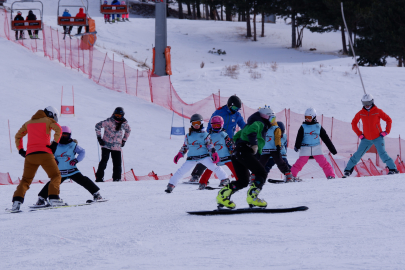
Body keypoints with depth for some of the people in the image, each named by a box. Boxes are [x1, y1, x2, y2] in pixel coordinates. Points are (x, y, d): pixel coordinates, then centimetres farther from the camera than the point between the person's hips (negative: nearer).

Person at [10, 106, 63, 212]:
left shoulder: (28, 123, 22)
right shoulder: (48, 121, 8)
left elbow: (17, 136, 26)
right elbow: (58, 129, -11)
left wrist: (21, 150, 23)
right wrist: (54, 144, -8)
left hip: (30, 155, 4)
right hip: (44, 153, -4)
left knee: (26, 180, 11)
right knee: (56, 176, 7)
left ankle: (17, 200, -8)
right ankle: (53, 198, -13)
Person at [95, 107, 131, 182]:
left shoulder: (124, 123, 2)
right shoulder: (109, 121, -11)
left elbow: (128, 130, 23)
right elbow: (98, 126, -4)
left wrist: (124, 140, 18)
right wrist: (99, 137, -6)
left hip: (117, 147, 4)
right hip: (106, 145, -4)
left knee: (117, 164, 0)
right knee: (104, 161, -12)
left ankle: (116, 179, 10)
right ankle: (99, 177, -7)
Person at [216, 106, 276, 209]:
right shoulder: (260, 123, 0)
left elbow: (236, 136, 33)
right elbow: (251, 130, -21)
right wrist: (254, 144, -22)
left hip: (237, 154, 10)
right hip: (246, 153, -10)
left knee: (243, 181, 12)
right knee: (262, 173, -11)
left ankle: (223, 196, 1)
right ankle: (252, 197, -23)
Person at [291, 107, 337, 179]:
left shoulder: (318, 127, 5)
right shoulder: (303, 127, 3)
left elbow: (326, 138, 9)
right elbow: (299, 138, -5)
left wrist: (332, 149, 9)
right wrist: (297, 146, -22)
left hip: (316, 148, 1)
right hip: (305, 148, -1)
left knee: (323, 162, -8)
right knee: (300, 163, -9)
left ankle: (330, 175, -3)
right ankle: (292, 175, -2)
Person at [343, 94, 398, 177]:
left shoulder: (377, 111, -5)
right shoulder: (361, 113, 2)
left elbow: (389, 120, 2)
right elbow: (354, 123, 14)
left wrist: (386, 132, -5)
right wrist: (359, 134, 7)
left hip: (378, 138, -3)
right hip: (366, 139, 3)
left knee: (382, 154, -18)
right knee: (358, 154, 1)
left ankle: (393, 169, -15)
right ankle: (348, 170, 10)